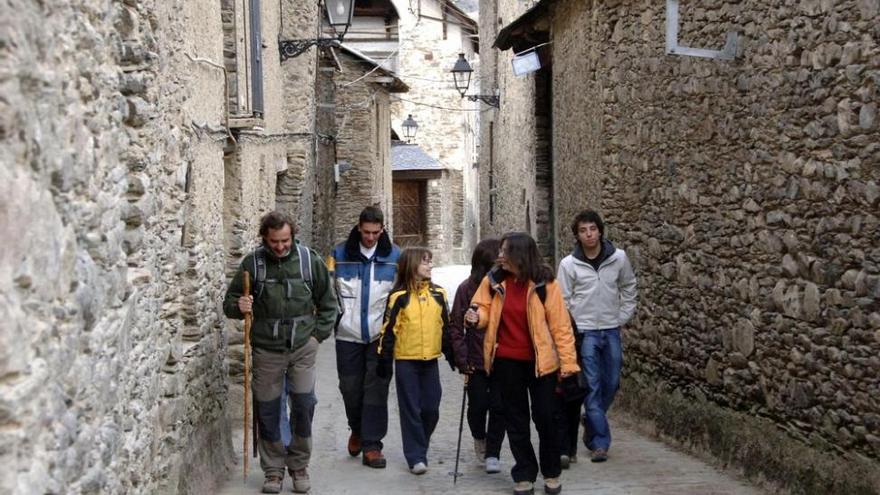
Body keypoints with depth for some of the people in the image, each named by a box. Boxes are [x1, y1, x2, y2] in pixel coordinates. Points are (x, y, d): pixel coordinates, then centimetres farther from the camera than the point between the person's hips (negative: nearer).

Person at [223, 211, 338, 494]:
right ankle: (273, 470, 21)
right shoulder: (253, 263, -3)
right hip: (266, 350, 0)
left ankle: (299, 466, 16)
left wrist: (318, 334, 1)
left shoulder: (309, 260, -2)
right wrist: (238, 306, -18)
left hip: (302, 348, 0)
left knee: (304, 405, -3)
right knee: (267, 410, 6)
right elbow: (230, 302, 4)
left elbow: (328, 302, 8)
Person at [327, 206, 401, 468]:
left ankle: (371, 445, 5)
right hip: (348, 334, 1)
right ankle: (357, 429, 35)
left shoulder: (394, 255, 2)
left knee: (376, 389, -2)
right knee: (350, 387, 9)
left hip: (381, 335, -1)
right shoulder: (340, 254, 1)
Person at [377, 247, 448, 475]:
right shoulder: (399, 296, -6)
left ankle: (419, 446, 28)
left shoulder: (438, 294, 6)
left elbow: (446, 326, 13)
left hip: (430, 360, 4)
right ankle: (416, 457, 7)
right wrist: (384, 360, -6)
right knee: (410, 409, 1)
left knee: (431, 409, 6)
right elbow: (389, 330, -4)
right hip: (406, 361, -4)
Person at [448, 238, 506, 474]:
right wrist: (462, 359, -5)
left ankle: (492, 454, 15)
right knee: (477, 405, 6)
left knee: (499, 406, 1)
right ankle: (479, 438, 37)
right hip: (477, 361, 0)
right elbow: (456, 326, 0)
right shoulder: (467, 288, -4)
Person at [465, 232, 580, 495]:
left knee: (545, 417, 4)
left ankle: (552, 473, 24)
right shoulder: (494, 280, -2)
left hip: (540, 362, -3)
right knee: (516, 419, 11)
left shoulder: (544, 283, -10)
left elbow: (560, 325, -9)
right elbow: (485, 309, 8)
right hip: (506, 362, 3)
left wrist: (567, 361, -11)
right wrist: (477, 316, -17)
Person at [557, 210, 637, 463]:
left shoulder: (619, 258, -2)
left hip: (612, 330, 3)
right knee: (592, 387, -4)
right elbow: (562, 301, -2)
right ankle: (600, 442, 0)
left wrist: (622, 317, 6)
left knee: (611, 384, 11)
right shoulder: (569, 264, -7)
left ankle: (591, 423, 36)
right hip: (584, 331, -3)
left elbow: (629, 288, 13)